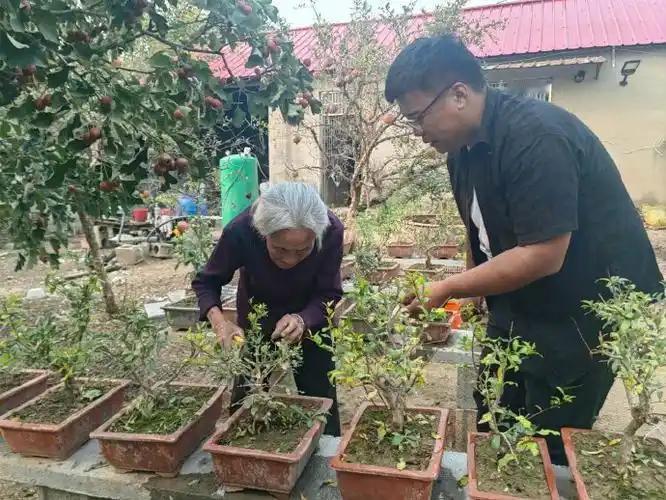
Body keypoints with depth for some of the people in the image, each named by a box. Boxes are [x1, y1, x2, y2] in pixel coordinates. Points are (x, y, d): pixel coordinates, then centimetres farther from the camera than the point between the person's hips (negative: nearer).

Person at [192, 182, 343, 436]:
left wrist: (302, 320, -42)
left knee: (319, 400, 5)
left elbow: (329, 295, -22)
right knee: (245, 398, 8)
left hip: (311, 317, 0)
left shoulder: (331, 231, -34)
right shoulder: (240, 231, -34)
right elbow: (205, 282, -18)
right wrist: (219, 322, -36)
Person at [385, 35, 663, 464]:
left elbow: (543, 257, -28)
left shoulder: (535, 136, -26)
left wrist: (447, 290, -20)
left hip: (590, 311, -8)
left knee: (547, 451, 3)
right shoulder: (464, 148, 2)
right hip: (521, 308, 8)